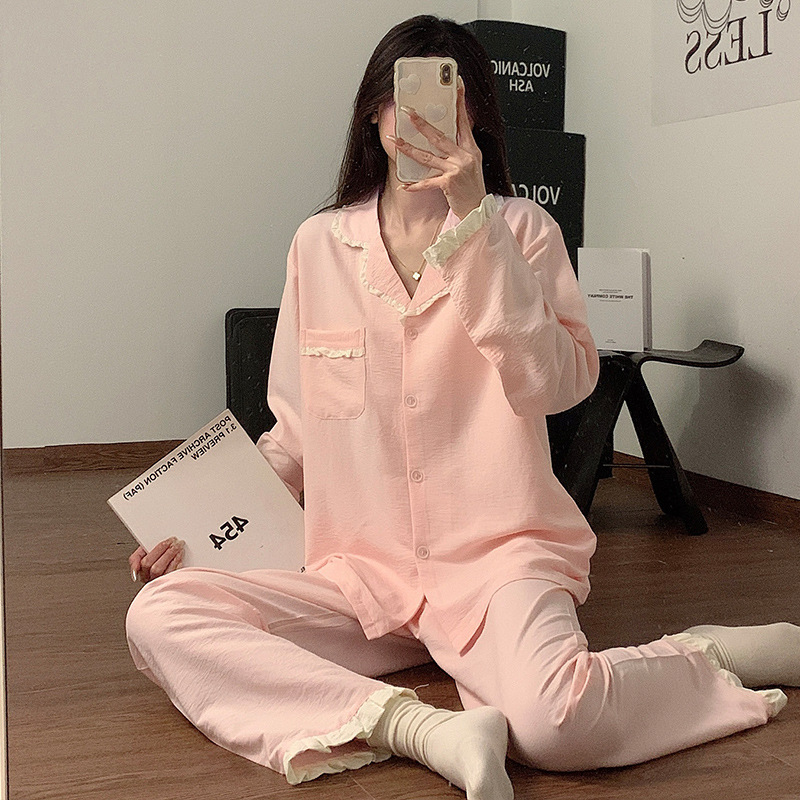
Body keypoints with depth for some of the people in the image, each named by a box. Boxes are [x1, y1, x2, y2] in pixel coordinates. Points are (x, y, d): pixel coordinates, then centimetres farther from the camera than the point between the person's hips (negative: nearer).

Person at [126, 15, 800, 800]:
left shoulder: (520, 230, 4)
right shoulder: (319, 244, 11)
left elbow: (555, 383, -13)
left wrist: (474, 219, -15)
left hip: (497, 553, -3)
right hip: (360, 569, 4)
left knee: (553, 725, -34)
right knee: (158, 615, -20)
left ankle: (718, 651, -1)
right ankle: (431, 730, -30)